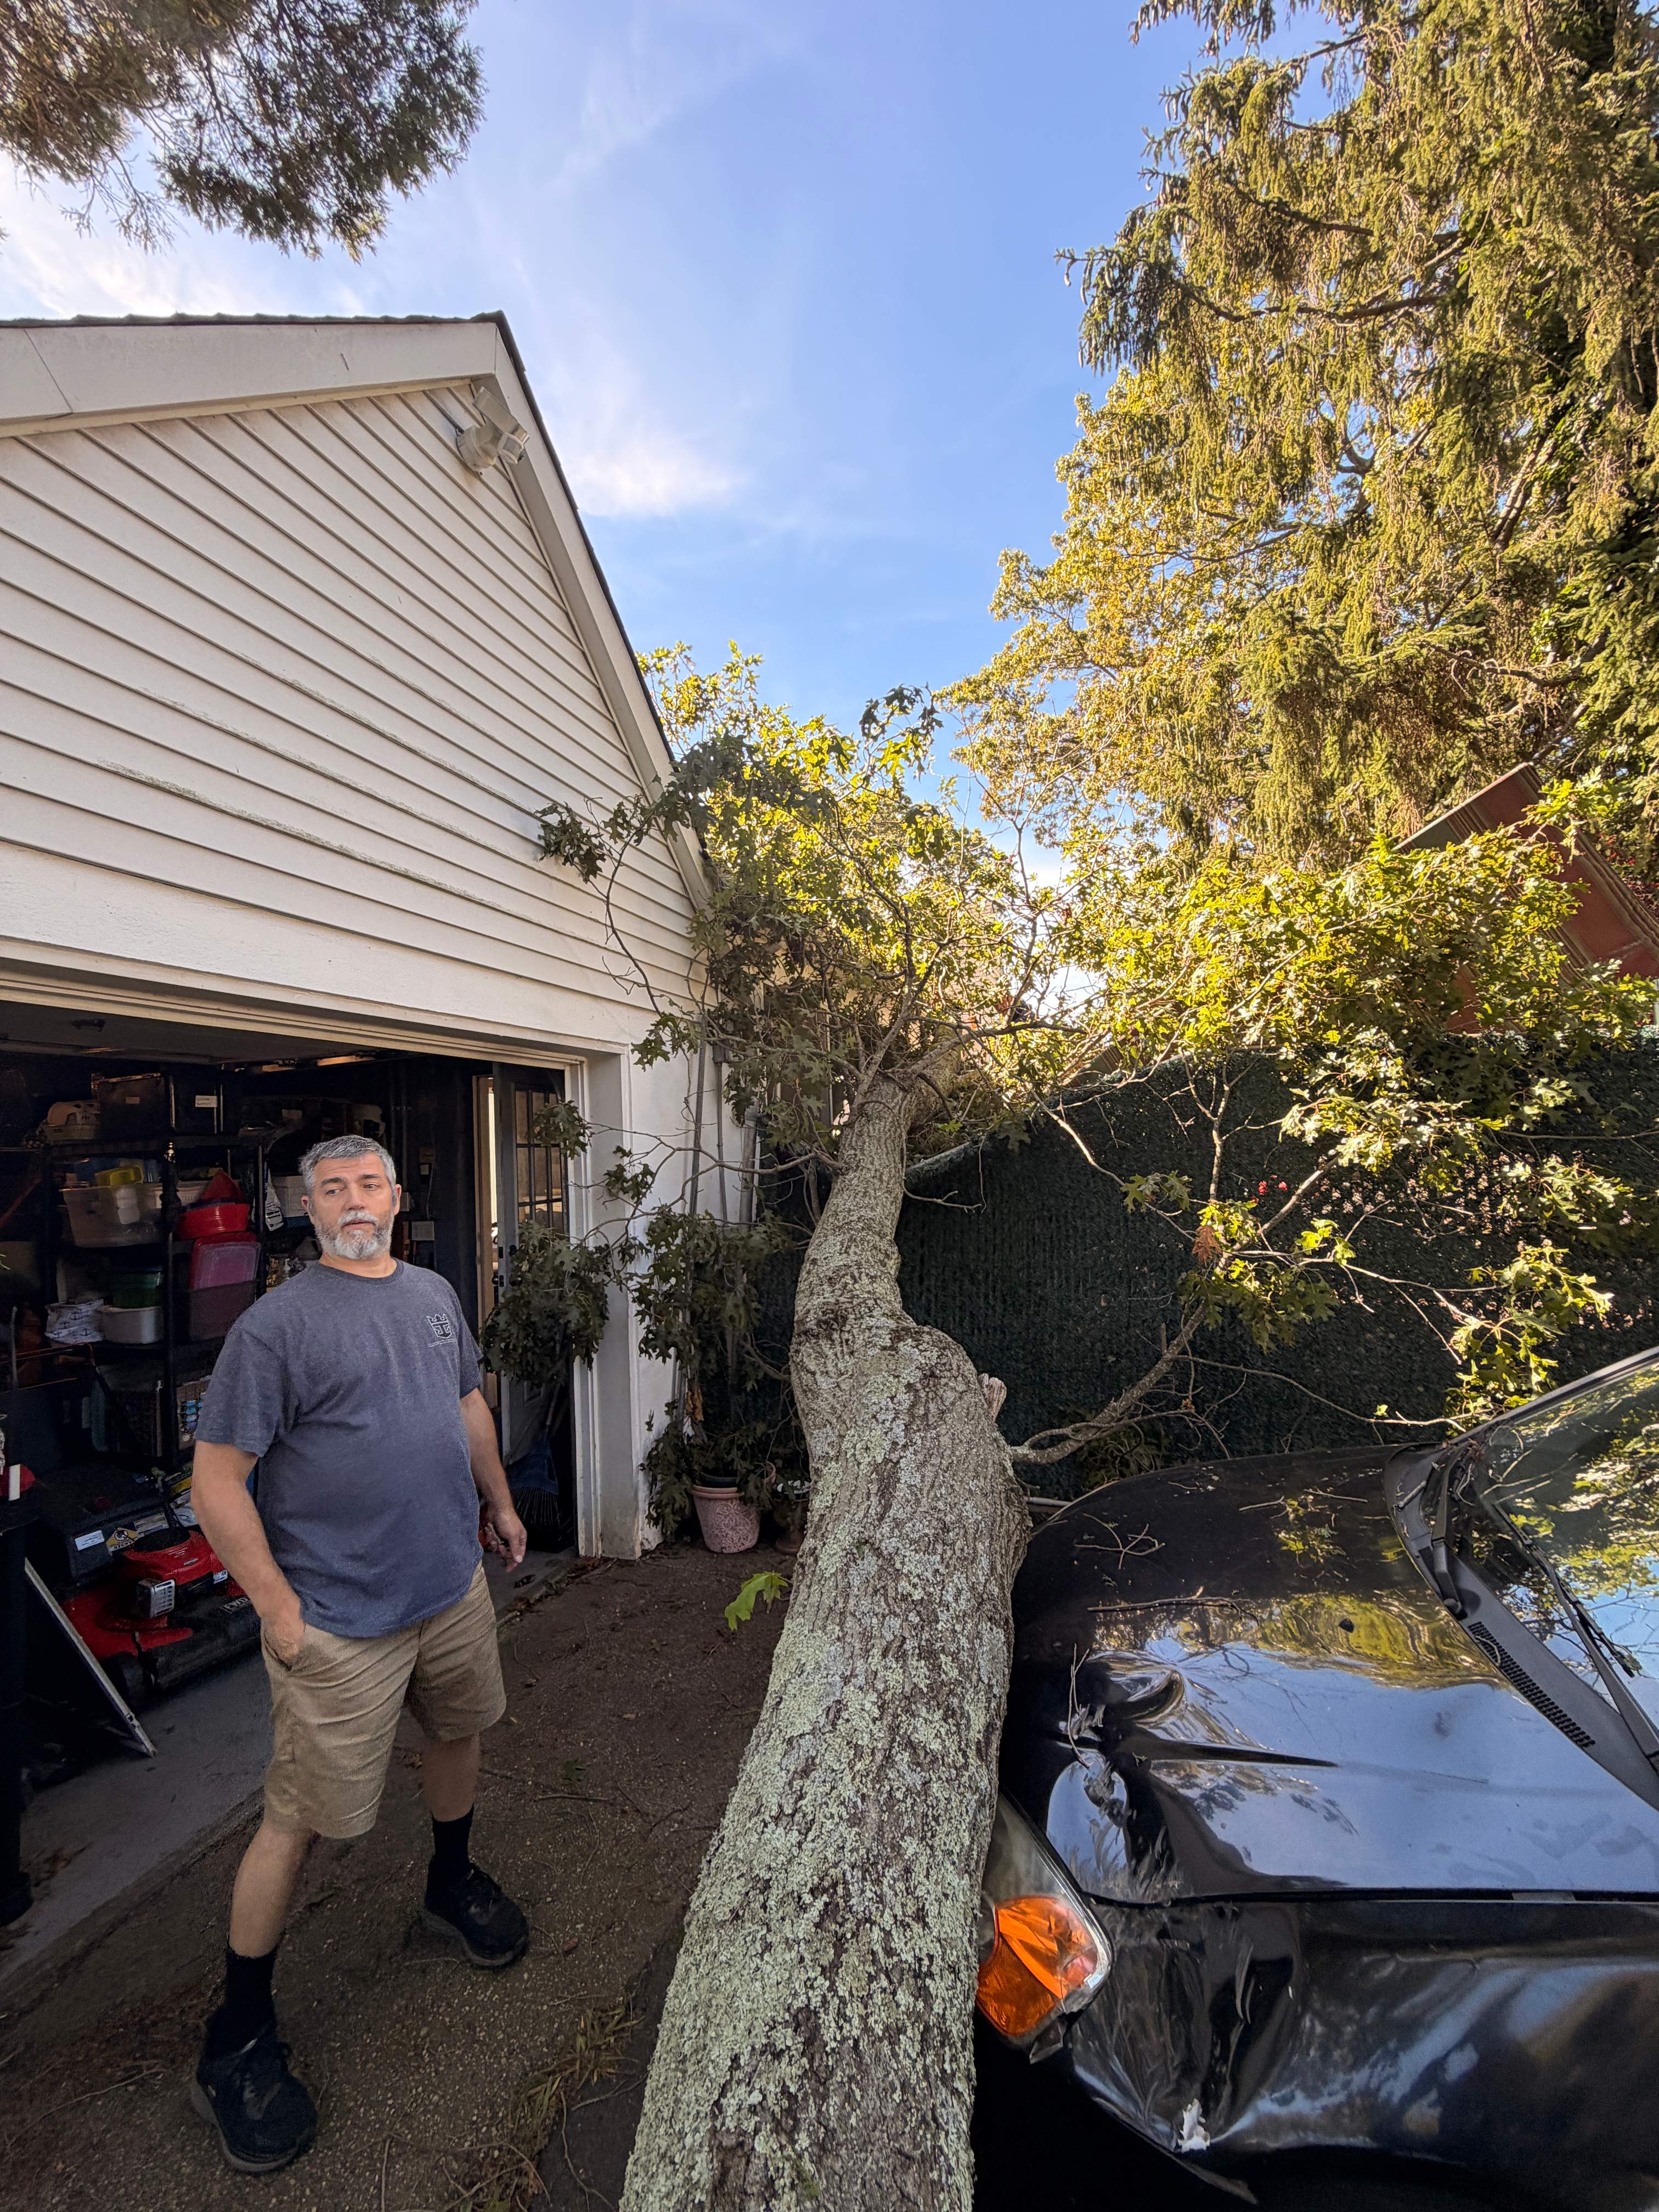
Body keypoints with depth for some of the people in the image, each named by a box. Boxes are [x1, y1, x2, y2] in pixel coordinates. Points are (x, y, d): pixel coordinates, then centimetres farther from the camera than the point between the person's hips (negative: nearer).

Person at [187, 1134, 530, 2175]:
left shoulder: (433, 1293, 4)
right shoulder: (276, 1325, -17)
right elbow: (216, 1479, -15)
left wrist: (499, 1501, 19)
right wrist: (279, 1604, -16)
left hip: (455, 1586, 7)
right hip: (341, 1621, -6)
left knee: (460, 1733, 24)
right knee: (299, 1818, 5)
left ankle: (452, 1884, 51)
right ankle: (238, 2040, 27)